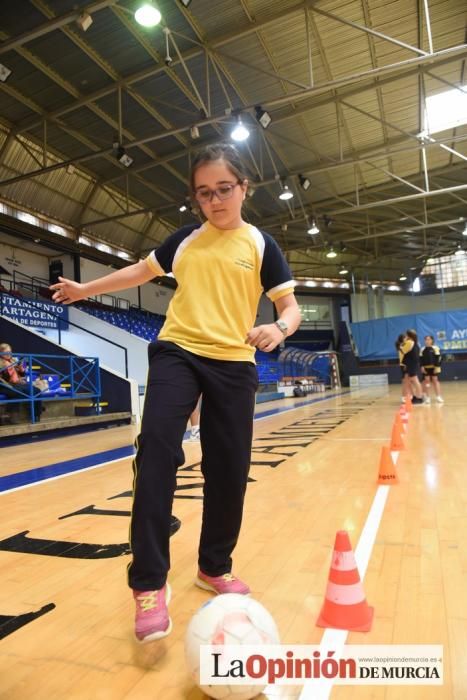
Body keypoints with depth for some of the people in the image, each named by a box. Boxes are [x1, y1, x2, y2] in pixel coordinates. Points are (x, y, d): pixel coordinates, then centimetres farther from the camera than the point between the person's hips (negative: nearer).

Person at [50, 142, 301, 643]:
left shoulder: (260, 245, 5)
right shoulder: (185, 238, 12)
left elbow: (290, 307, 1)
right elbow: (142, 271, 25)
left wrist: (278, 329, -23)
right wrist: (85, 289, 30)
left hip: (233, 362, 0)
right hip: (177, 351, 1)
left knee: (229, 470, 2)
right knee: (156, 448, -20)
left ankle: (214, 567, 25)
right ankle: (149, 583, -10)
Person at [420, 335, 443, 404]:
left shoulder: (435, 348, -3)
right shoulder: (423, 349, 7)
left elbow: (438, 358, -6)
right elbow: (421, 359, 8)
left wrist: (437, 367, -12)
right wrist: (422, 367, -2)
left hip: (434, 367, -3)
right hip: (426, 368, 3)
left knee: (435, 380, -1)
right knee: (426, 380, 2)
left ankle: (438, 397, 4)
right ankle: (427, 397, 7)